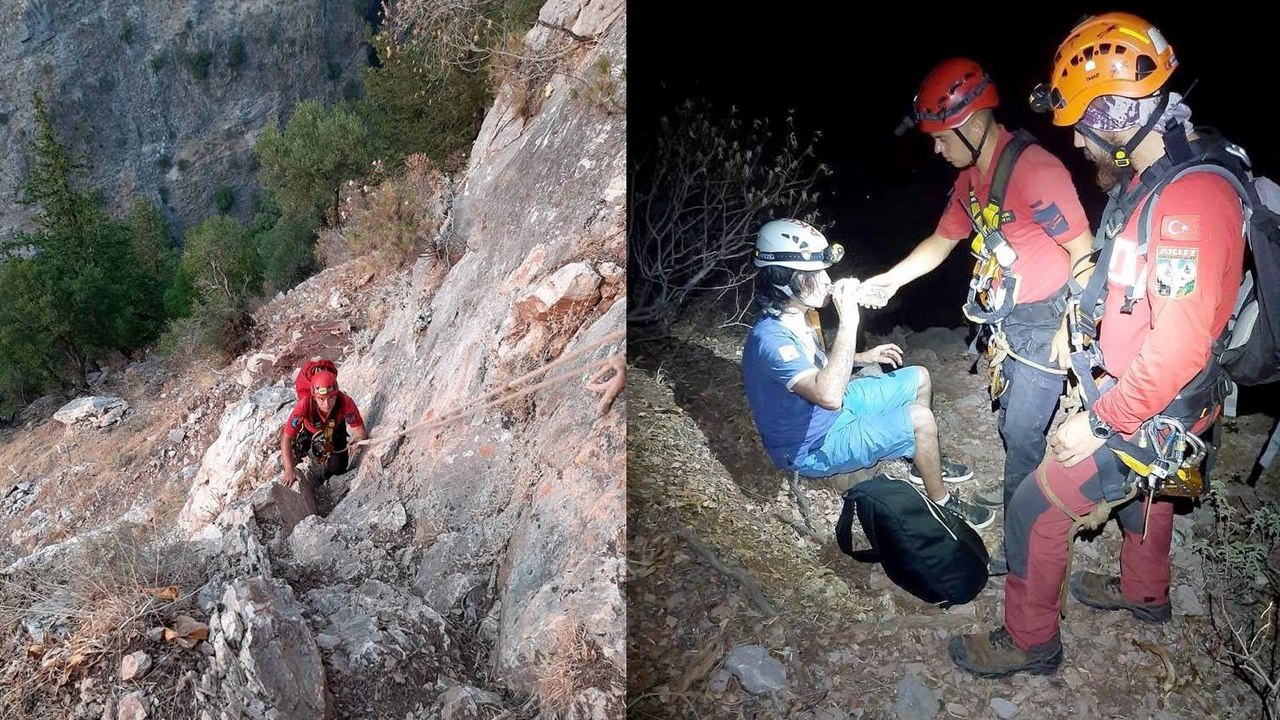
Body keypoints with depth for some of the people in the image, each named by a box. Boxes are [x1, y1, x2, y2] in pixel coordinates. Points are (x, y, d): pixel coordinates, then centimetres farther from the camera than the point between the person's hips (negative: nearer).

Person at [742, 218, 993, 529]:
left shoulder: (794, 316, -5)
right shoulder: (771, 338, -35)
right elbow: (829, 395, -46)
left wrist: (862, 357, 4)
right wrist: (848, 320, -42)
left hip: (828, 412, 9)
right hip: (814, 447, -9)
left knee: (918, 378, 13)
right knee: (920, 418, -17)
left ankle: (926, 461, 35)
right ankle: (940, 502, 8)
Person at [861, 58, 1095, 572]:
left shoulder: (1035, 171, -25)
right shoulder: (971, 175, 4)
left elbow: (1083, 251, -21)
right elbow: (943, 240, 15)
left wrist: (1068, 329, -17)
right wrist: (890, 279, 4)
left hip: (1045, 326, -8)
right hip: (1007, 322, 8)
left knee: (1024, 431, -1)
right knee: (1012, 417, 22)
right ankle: (1019, 489, 44)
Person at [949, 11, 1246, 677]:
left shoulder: (1193, 199, -31)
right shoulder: (1150, 176, 1)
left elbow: (1181, 345, -33)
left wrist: (1100, 423, -25)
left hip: (1149, 412, -10)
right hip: (1136, 398, 10)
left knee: (1037, 509, -2)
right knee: (1141, 488, 30)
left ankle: (1030, 640, 18)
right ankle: (1145, 594, 56)